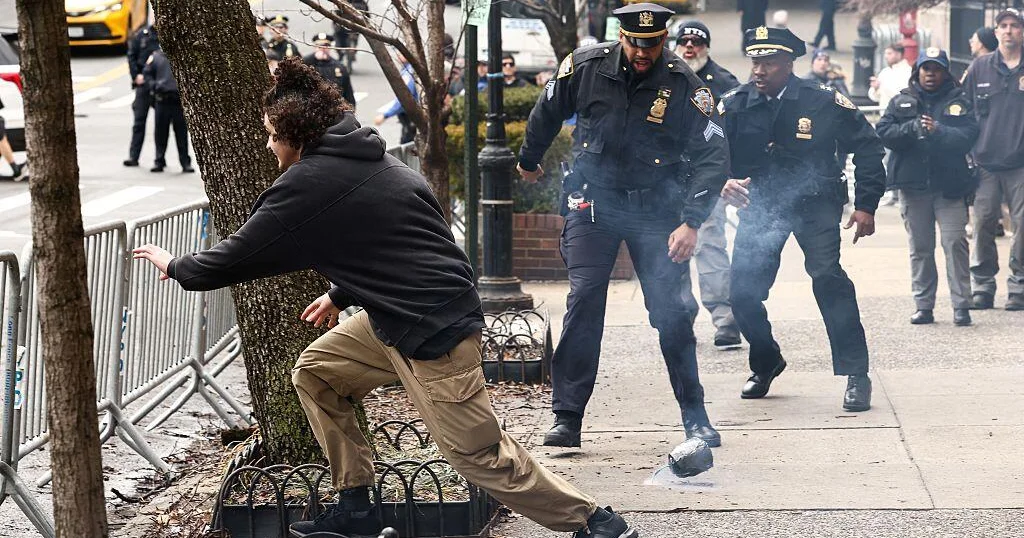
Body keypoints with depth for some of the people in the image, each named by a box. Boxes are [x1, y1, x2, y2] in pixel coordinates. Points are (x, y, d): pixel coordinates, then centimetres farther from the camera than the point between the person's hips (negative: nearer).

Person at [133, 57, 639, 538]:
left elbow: (238, 256, -5)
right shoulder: (368, 156, 11)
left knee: (480, 454, -5)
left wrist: (176, 266, 11)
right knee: (314, 373, 15)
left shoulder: (308, 185, -14)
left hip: (434, 332, -10)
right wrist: (341, 294, 25)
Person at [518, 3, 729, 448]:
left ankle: (696, 417, 10)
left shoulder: (684, 85, -12)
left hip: (656, 210, 0)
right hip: (592, 200, 0)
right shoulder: (584, 68, -8)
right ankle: (567, 419, -8)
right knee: (583, 303, -11)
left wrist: (692, 222, -22)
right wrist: (529, 161, 27)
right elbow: (546, 114, 12)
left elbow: (712, 157, -13)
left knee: (671, 312, -2)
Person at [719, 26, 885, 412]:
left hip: (814, 203, -3)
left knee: (827, 275, -23)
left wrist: (866, 204, -6)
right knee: (743, 292, -3)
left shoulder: (824, 102, -10)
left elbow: (866, 146, -1)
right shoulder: (734, 106, -6)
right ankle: (765, 364, 27)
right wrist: (723, 182, -28)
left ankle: (856, 376, -16)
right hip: (759, 204, 3)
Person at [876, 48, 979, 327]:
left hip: (950, 186, -2)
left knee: (955, 243, -9)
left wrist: (938, 131, -22)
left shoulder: (959, 103, 5)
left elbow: (968, 136, -8)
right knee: (920, 248, 7)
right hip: (914, 185, 2)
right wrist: (913, 127, -16)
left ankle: (961, 305, -6)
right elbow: (883, 132, -2)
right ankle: (924, 306, 12)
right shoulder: (901, 102, 10)